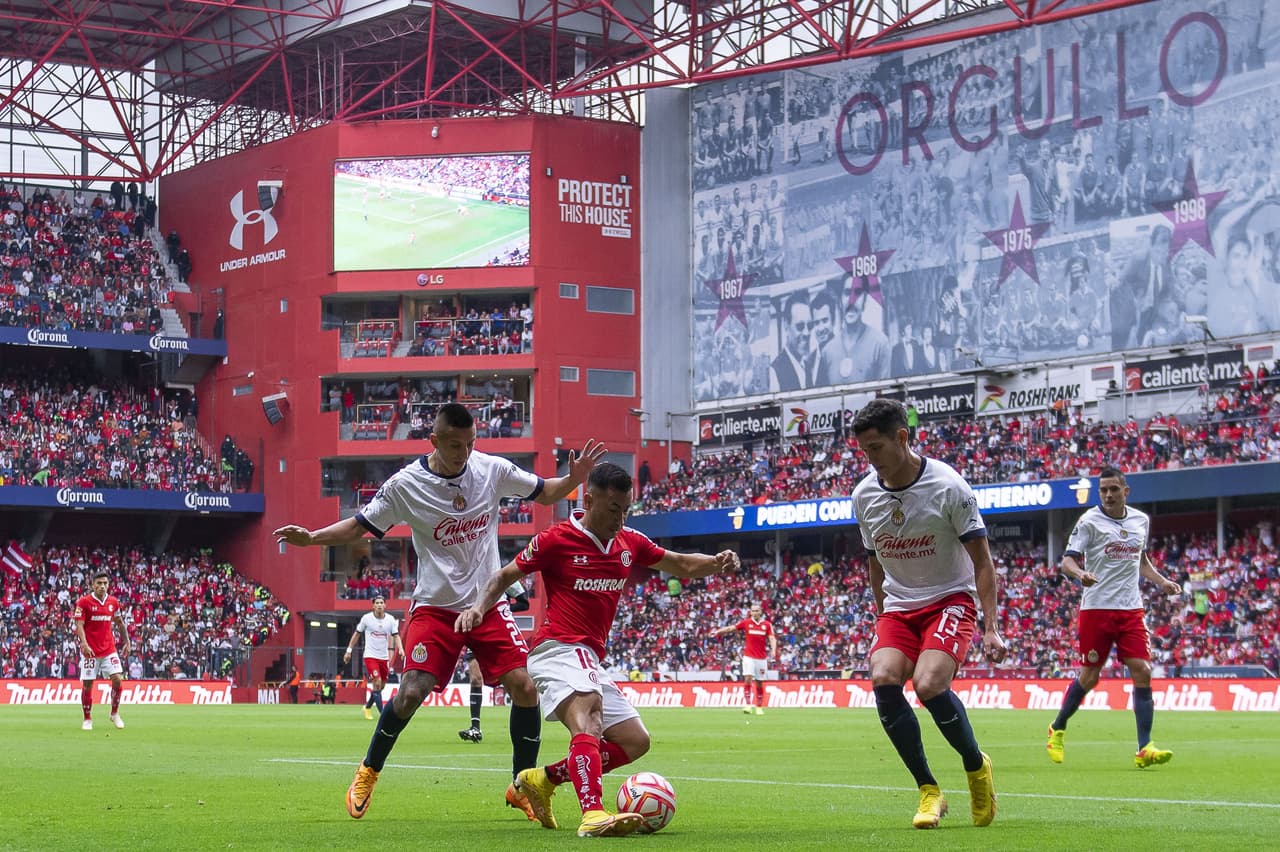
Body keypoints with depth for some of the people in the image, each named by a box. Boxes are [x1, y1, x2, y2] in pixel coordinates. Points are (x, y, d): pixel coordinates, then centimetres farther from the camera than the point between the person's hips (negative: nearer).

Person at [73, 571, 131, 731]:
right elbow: (79, 625, -12)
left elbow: (120, 623, 18)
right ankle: (88, 719, 15)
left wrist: (126, 642, 13)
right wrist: (84, 644, -25)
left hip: (109, 649, 3)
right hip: (90, 650, -3)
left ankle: (115, 714, 10)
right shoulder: (84, 602, -7)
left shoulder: (113, 602, 6)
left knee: (118, 679, -8)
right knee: (87, 684, 1)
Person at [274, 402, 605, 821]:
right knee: (411, 692, -16)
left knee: (524, 687, -10)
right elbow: (360, 526, 1)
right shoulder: (405, 484, -9)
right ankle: (368, 772, 10)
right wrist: (311, 537, -14)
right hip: (435, 606, -2)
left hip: (488, 603, 2)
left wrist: (575, 477, -10)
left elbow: (546, 493, 10)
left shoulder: (493, 469, -4)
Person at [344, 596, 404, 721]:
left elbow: (396, 636, -2)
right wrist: (349, 650, 4)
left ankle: (368, 707, 34)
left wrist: (401, 649, -20)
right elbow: (357, 634, 5)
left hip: (384, 657, 4)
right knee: (377, 683, -17)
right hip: (370, 656, -4)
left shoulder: (391, 620, -1)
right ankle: (382, 713, -15)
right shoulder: (366, 618, -6)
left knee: (381, 686, 10)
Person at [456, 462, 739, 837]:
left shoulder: (629, 542, 10)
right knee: (587, 711, -36)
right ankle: (593, 814, -55)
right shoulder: (556, 539, -6)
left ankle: (542, 779, 14)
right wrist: (480, 606, -14)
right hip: (558, 649, -8)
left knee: (635, 741, 10)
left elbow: (680, 564, 21)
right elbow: (506, 575, 4)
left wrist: (716, 562, 1)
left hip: (589, 661, 9)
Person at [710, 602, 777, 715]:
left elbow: (772, 639, -5)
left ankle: (759, 707, 15)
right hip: (749, 656, -1)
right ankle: (748, 705, -17)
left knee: (759, 683, 6)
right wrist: (718, 631, -11)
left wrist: (773, 650, -23)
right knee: (748, 679, -16)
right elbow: (731, 628, 1)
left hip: (761, 658, 1)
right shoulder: (746, 622, 0)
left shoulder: (767, 624, 1)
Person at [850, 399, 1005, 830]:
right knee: (883, 680, -24)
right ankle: (928, 791, -10)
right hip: (898, 606, 5)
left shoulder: (948, 487, -14)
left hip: (950, 599, -5)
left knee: (928, 684, -29)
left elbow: (982, 560, -9)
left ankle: (977, 766, 1)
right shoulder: (864, 495, 0)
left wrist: (991, 628, -15)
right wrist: (881, 617, 18)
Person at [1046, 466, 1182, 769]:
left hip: (1130, 608, 4)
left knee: (1142, 672, -9)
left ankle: (1144, 749, -8)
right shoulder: (1090, 520, -5)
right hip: (1096, 607, -4)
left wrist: (1161, 581, 10)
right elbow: (1067, 559, -9)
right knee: (1089, 677, 1)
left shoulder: (1141, 520, 11)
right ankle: (1057, 730, 25)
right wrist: (1080, 574, -31)